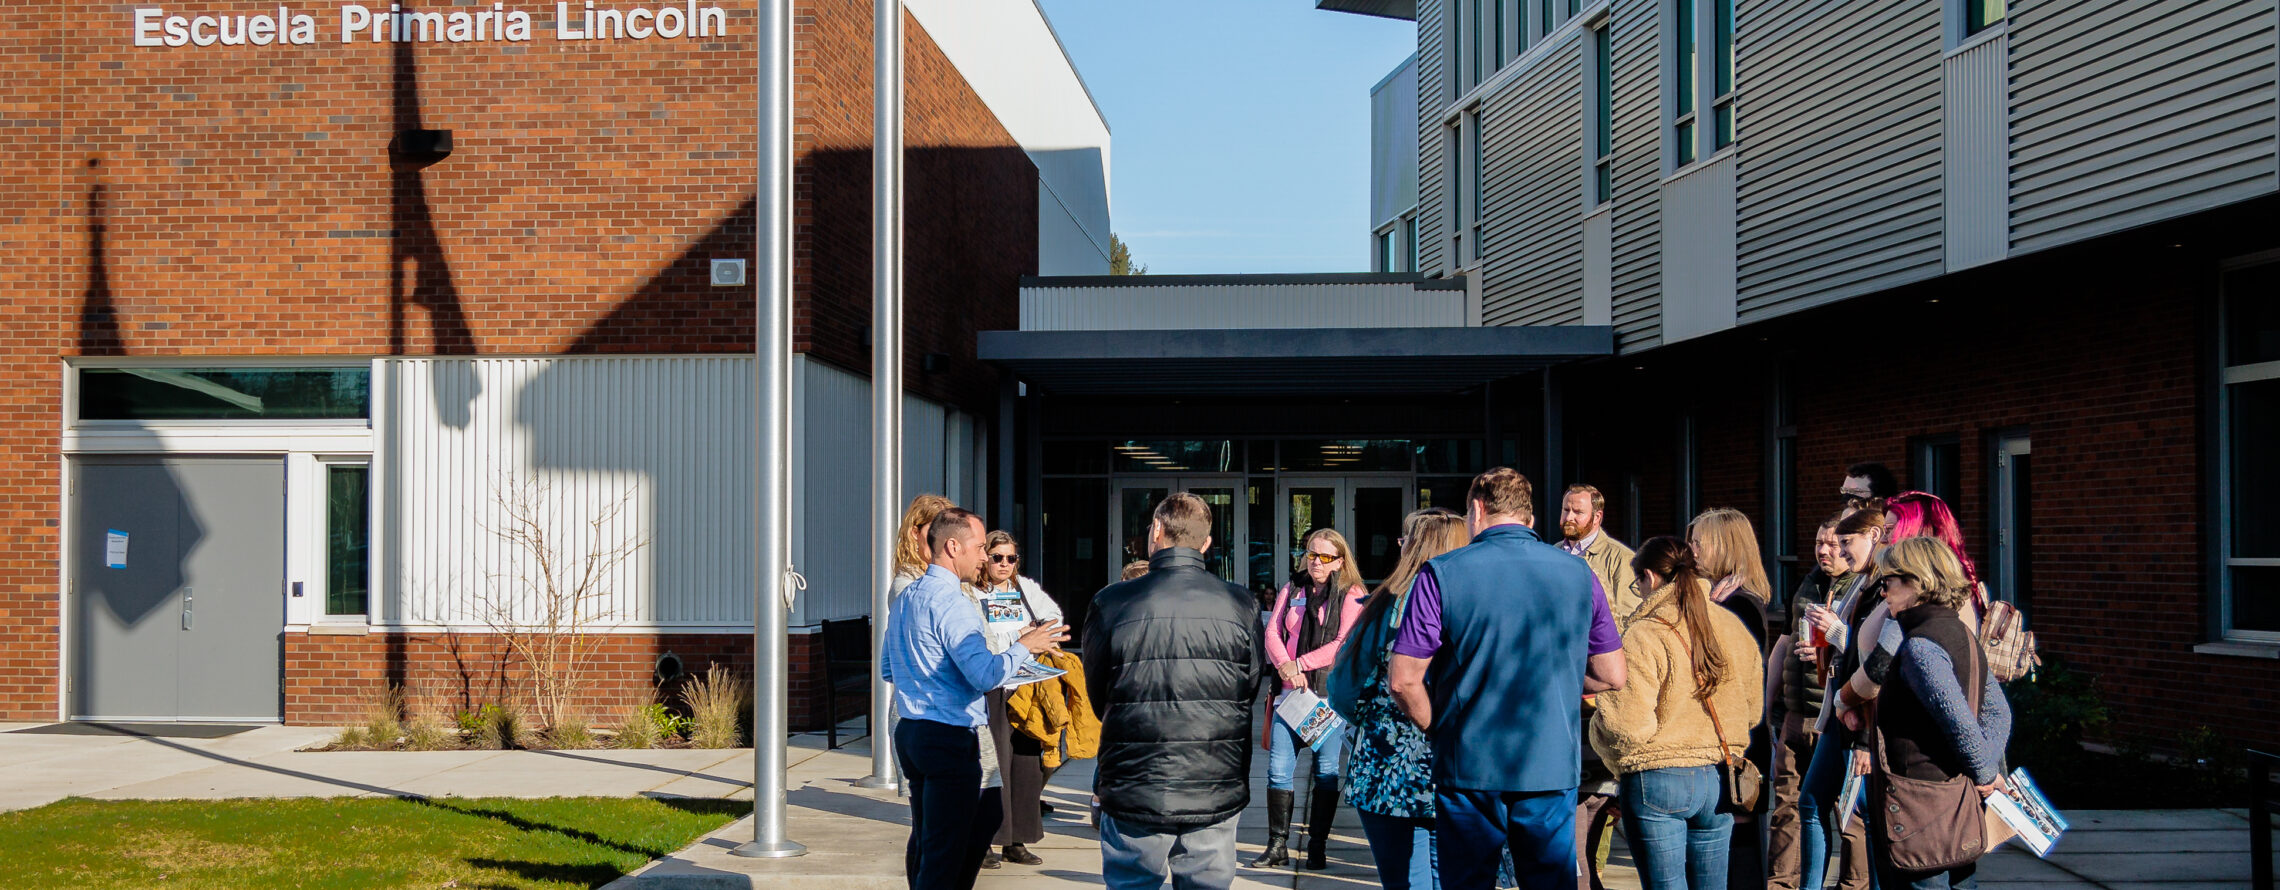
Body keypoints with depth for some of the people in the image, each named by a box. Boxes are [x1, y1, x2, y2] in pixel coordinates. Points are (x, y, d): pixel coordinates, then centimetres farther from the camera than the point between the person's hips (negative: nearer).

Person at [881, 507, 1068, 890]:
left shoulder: (906, 596, 13)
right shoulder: (951, 601, -17)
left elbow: (887, 669, 23)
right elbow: (985, 675, -26)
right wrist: (1023, 647, -12)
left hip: (910, 731, 10)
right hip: (950, 738, -10)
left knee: (924, 841, 17)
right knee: (946, 851, -5)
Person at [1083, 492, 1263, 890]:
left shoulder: (1111, 604, -7)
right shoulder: (1242, 606, -4)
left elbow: (1097, 697, 5)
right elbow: (1251, 686, 7)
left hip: (1134, 793, -1)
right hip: (1217, 795, 1)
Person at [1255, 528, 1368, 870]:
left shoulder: (1352, 596, 2)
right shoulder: (1292, 591, 15)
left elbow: (1345, 644, -8)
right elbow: (1272, 632, 7)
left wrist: (1300, 663, -10)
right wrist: (1285, 666, -12)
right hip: (1293, 688, 3)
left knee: (1326, 770, 0)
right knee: (1278, 768, -3)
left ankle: (1317, 847, 8)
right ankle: (1278, 846, 4)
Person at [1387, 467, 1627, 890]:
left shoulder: (1441, 574, -8)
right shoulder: (1579, 574, 2)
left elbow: (1403, 680, -10)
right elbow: (1612, 676, 7)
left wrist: (1438, 729, 7)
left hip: (1470, 765, -2)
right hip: (1553, 767, 2)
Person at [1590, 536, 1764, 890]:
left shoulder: (1643, 636, -15)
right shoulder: (1731, 626, 5)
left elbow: (1629, 725, -20)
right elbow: (1753, 707, 15)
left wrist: (1596, 728, 1)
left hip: (1658, 780, -6)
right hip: (1718, 780, 6)